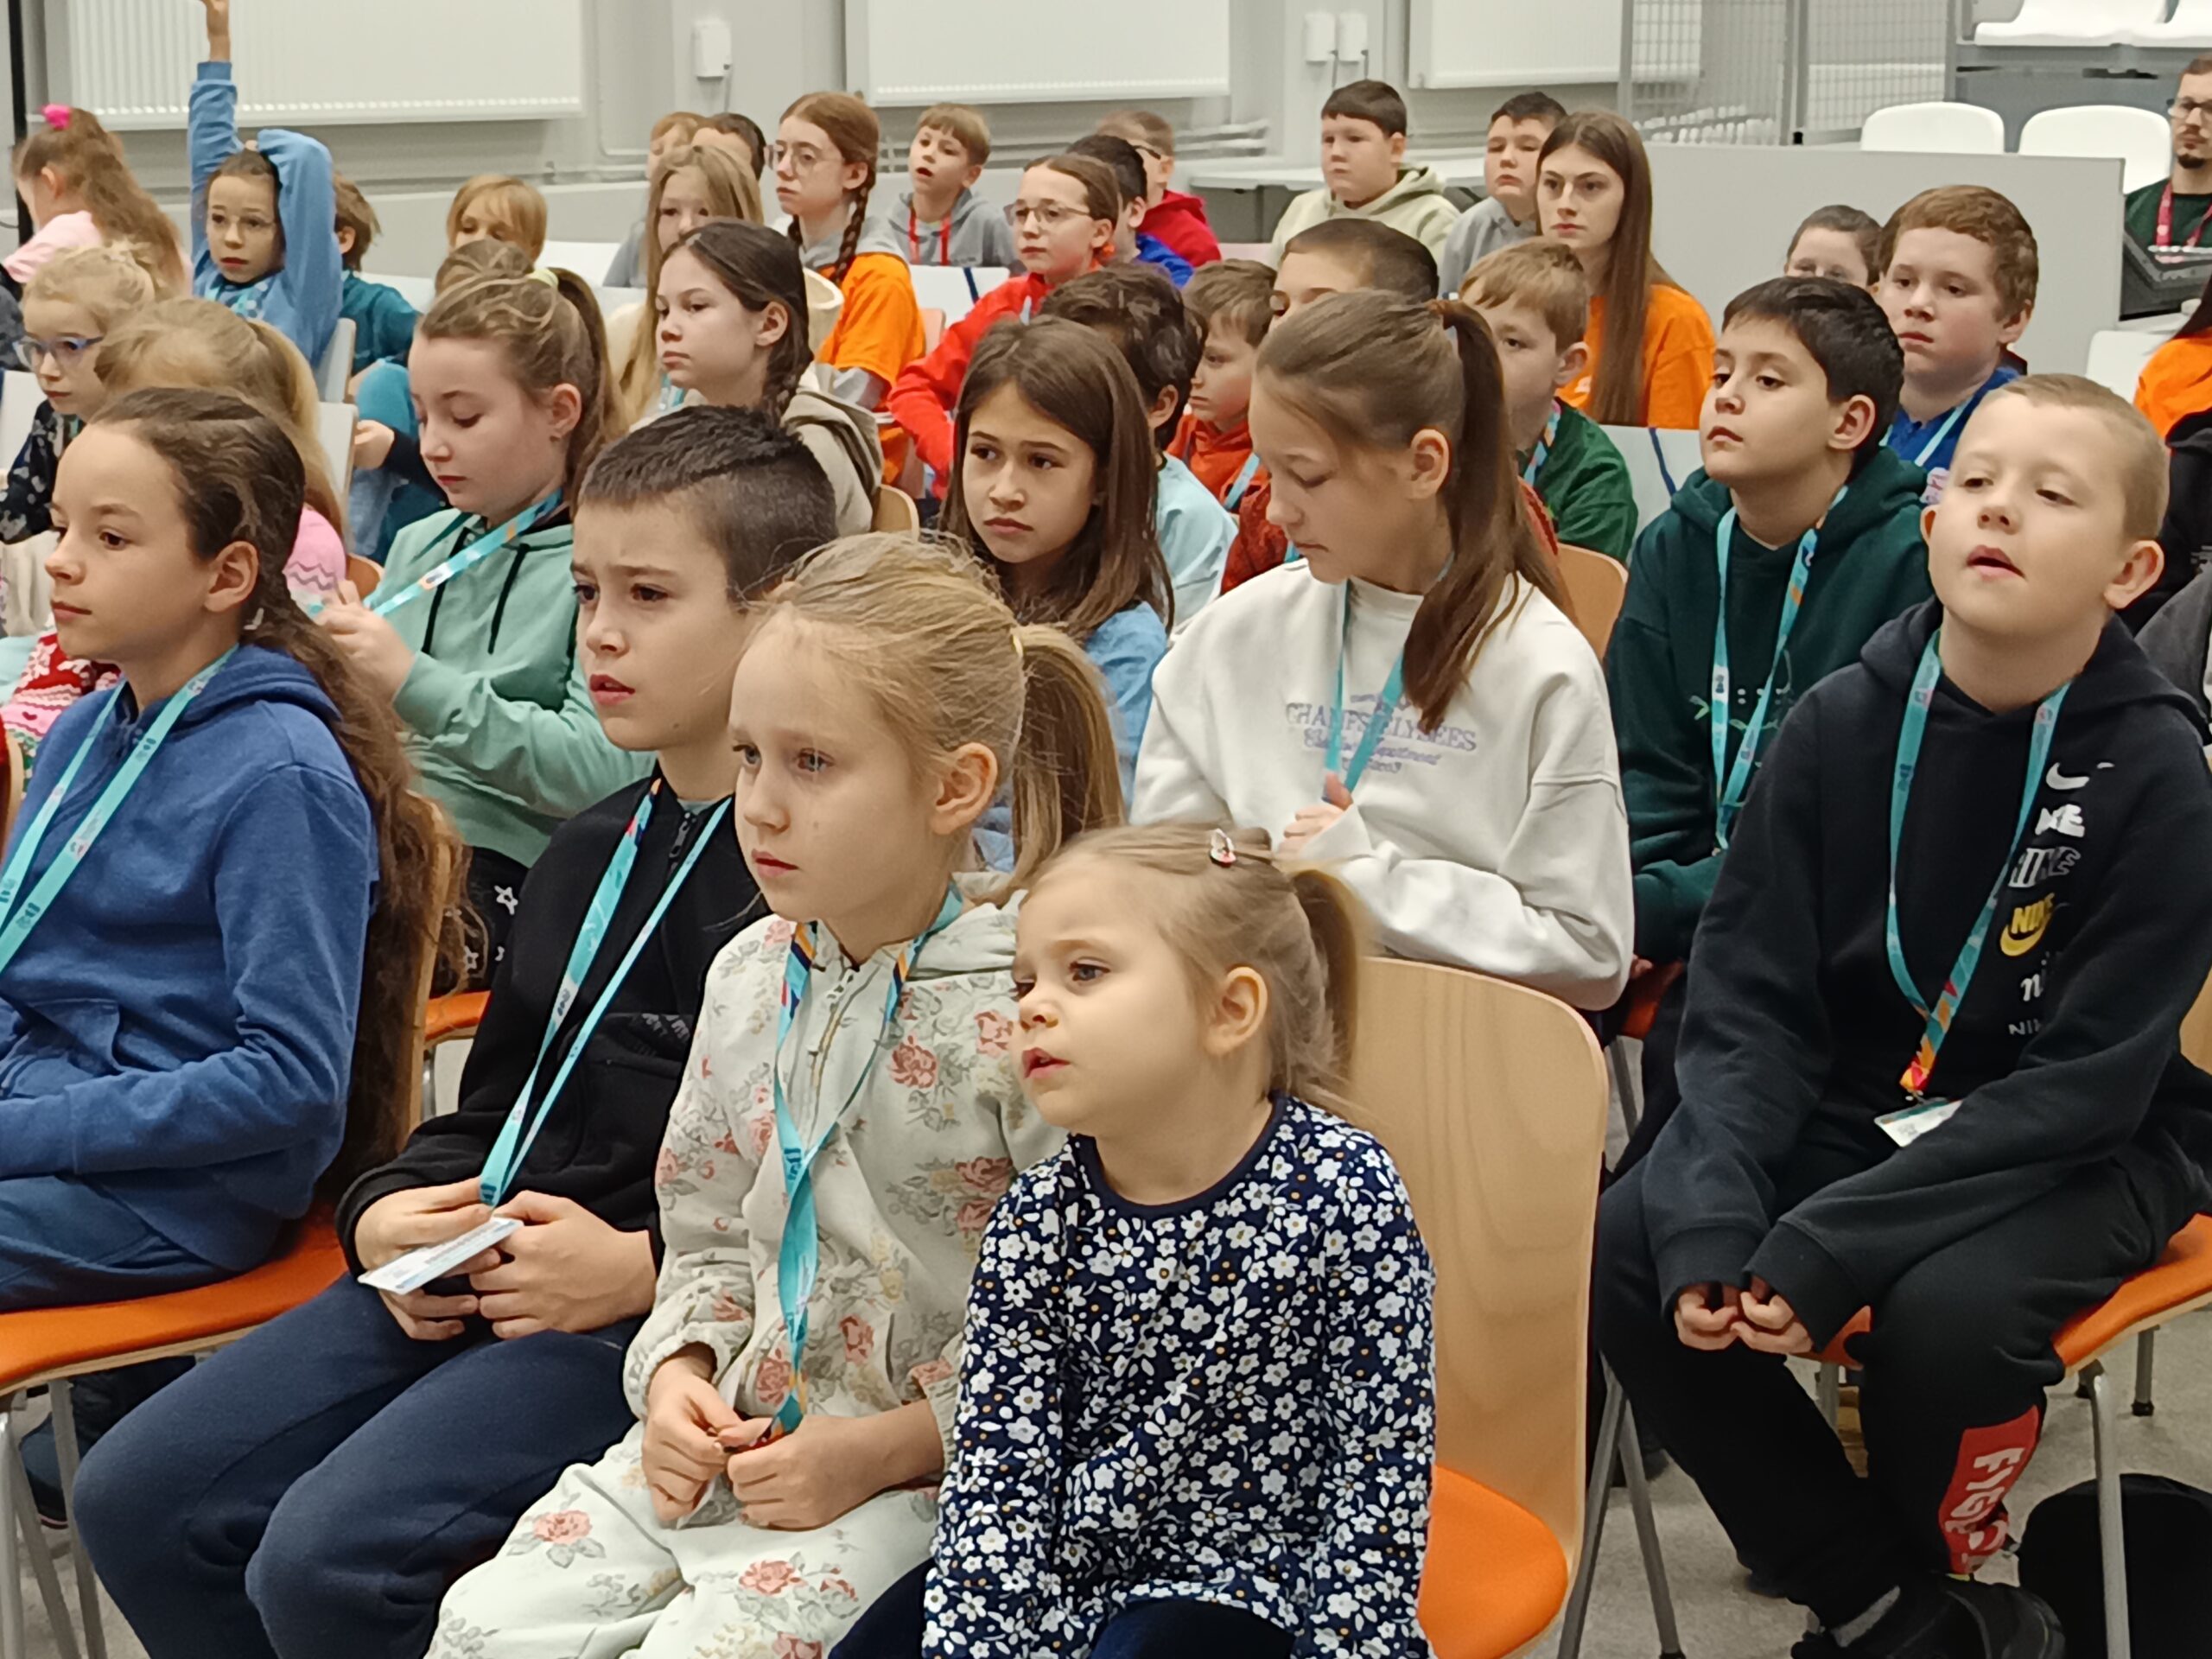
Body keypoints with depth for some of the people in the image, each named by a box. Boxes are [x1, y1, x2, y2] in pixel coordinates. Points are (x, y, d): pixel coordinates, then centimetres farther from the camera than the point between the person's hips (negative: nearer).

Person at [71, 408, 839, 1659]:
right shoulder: (594, 853, 17)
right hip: (468, 1277, 9)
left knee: (331, 1558, -24)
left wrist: (644, 1265, -21)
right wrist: (389, 1213, 4)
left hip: (671, 1311, -9)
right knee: (139, 1498, 4)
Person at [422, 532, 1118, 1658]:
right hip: (733, 1439, 7)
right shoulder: (750, 976, 7)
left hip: (930, 1473, -6)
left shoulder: (1028, 1007, -16)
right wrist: (680, 1377, -1)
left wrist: (879, 1451, -17)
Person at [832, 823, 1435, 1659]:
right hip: (1070, 1561, 4)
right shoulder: (1036, 1221, -8)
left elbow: (1377, 1472, -12)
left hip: (1241, 1567, -4)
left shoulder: (1344, 1193, -18)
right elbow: (997, 1477, -9)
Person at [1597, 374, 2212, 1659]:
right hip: (1854, 1104, 4)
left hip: (2081, 1151, -4)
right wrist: (1712, 1216, -26)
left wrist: (1829, 1246, -28)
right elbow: (1753, 999, -6)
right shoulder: (1843, 725, -5)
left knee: (1944, 1311, -33)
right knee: (1625, 1256, -20)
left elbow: (2085, 1084, -19)